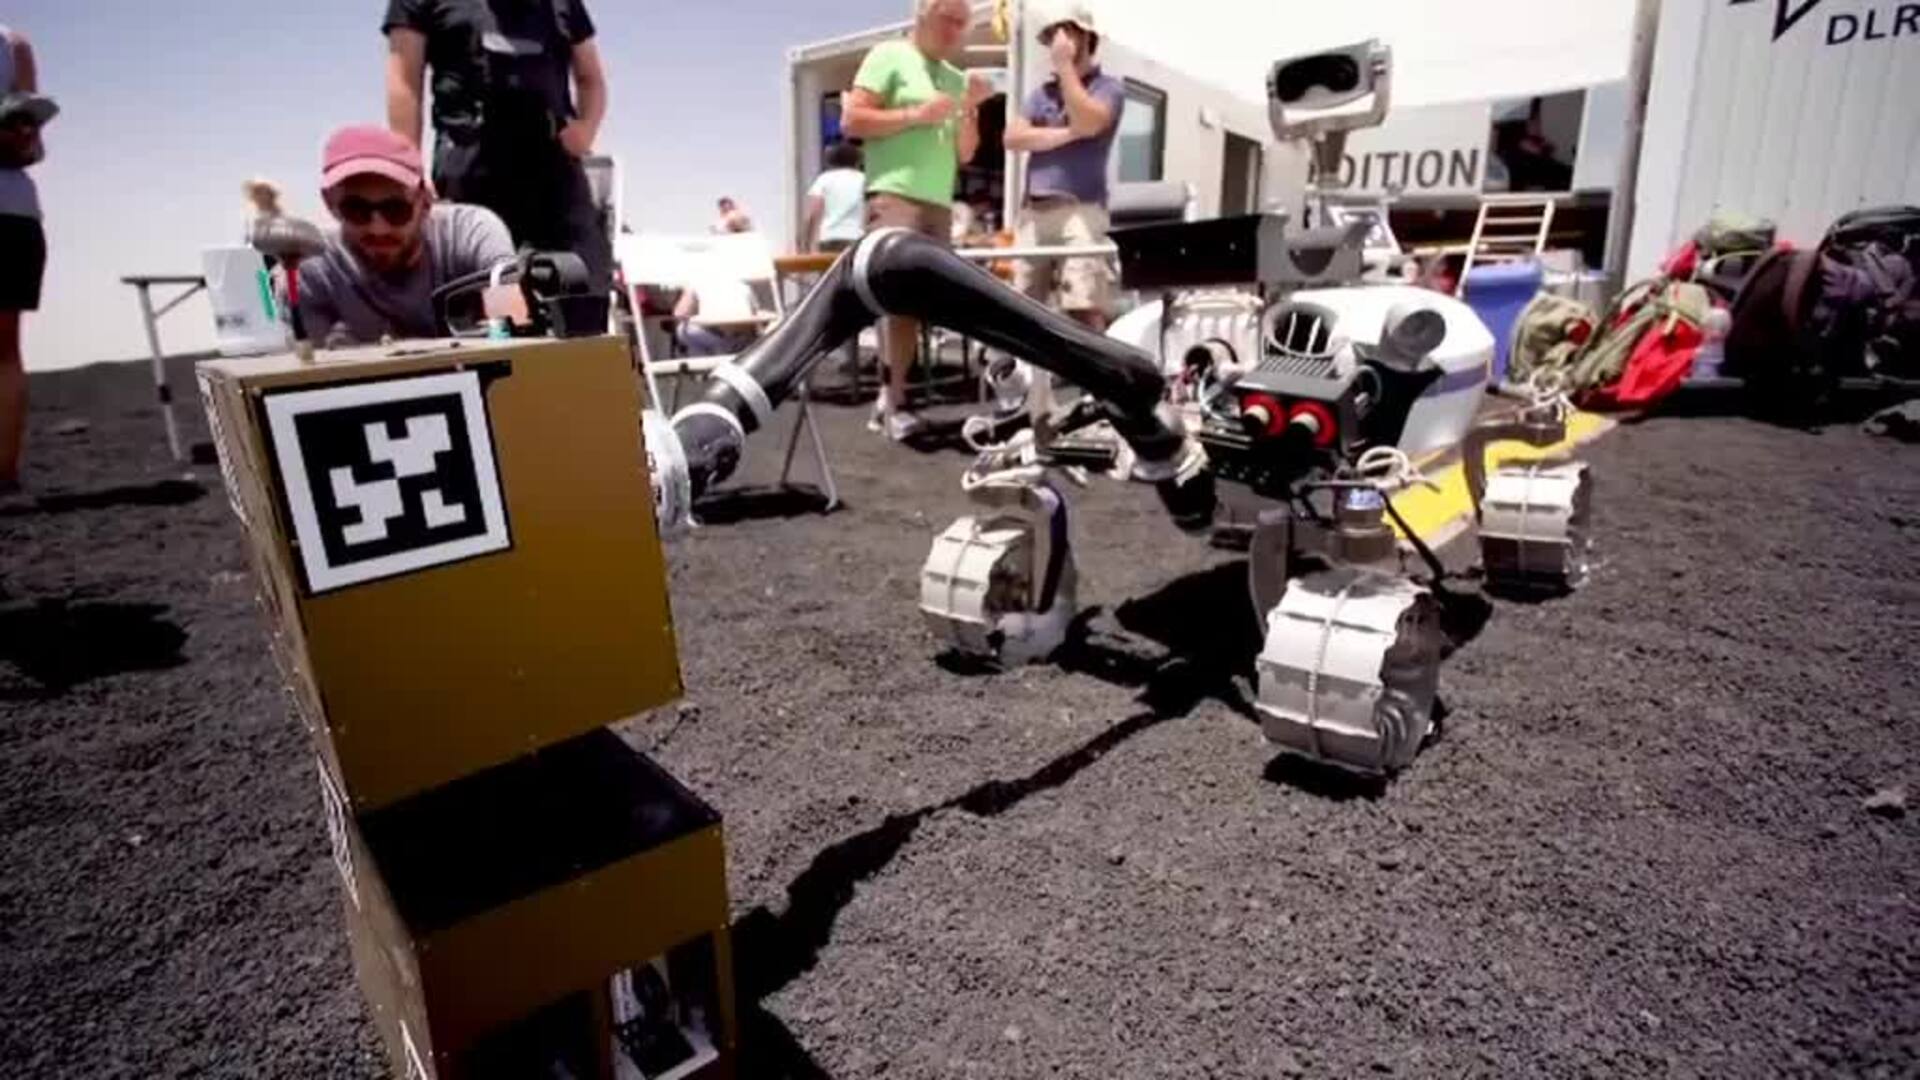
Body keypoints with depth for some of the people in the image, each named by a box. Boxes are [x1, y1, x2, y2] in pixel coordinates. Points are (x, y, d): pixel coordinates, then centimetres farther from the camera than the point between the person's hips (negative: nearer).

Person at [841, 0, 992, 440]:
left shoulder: (955, 78, 20)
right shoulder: (889, 56, 4)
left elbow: (964, 155, 18)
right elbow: (851, 120, -5)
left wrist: (969, 110, 2)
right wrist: (916, 115, -10)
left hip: (939, 203, 6)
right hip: (894, 195, -6)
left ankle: (888, 397, 7)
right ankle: (895, 402, -11)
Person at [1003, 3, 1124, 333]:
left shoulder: (1108, 87, 8)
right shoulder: (1042, 92, 22)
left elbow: (1088, 123, -13)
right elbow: (1013, 136, 6)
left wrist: (1066, 65, -5)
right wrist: (1067, 133, -5)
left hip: (1080, 211, -5)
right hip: (1033, 213, 6)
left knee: (1085, 309, -16)